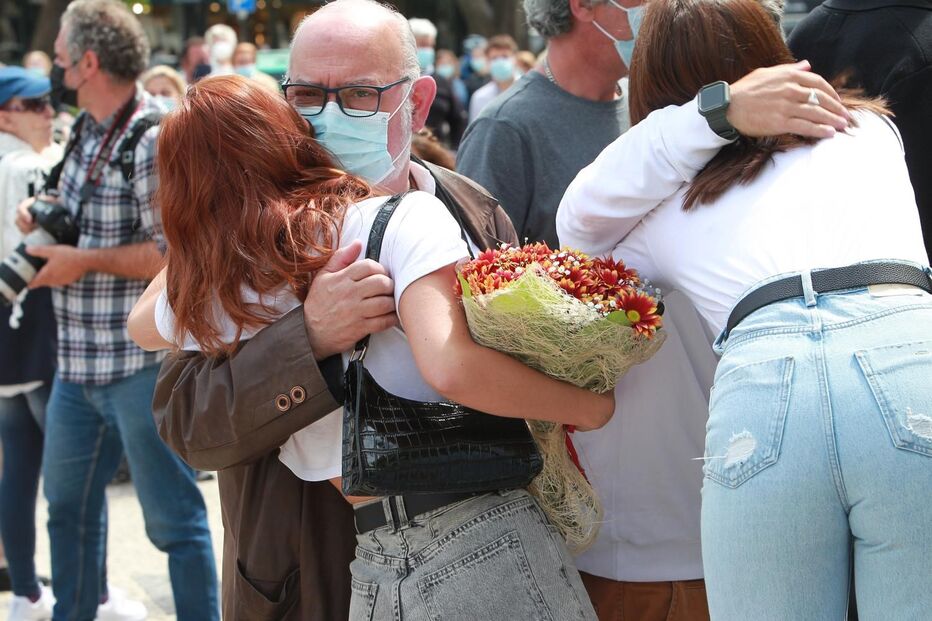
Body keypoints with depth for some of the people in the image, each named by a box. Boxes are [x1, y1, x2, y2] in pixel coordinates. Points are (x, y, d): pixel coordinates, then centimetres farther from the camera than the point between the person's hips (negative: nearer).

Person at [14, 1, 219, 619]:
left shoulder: (154, 140, -17)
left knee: (173, 516, 1)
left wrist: (83, 261, -18)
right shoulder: (89, 131, 10)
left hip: (144, 362, -9)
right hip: (80, 360, 9)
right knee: (68, 500, 21)